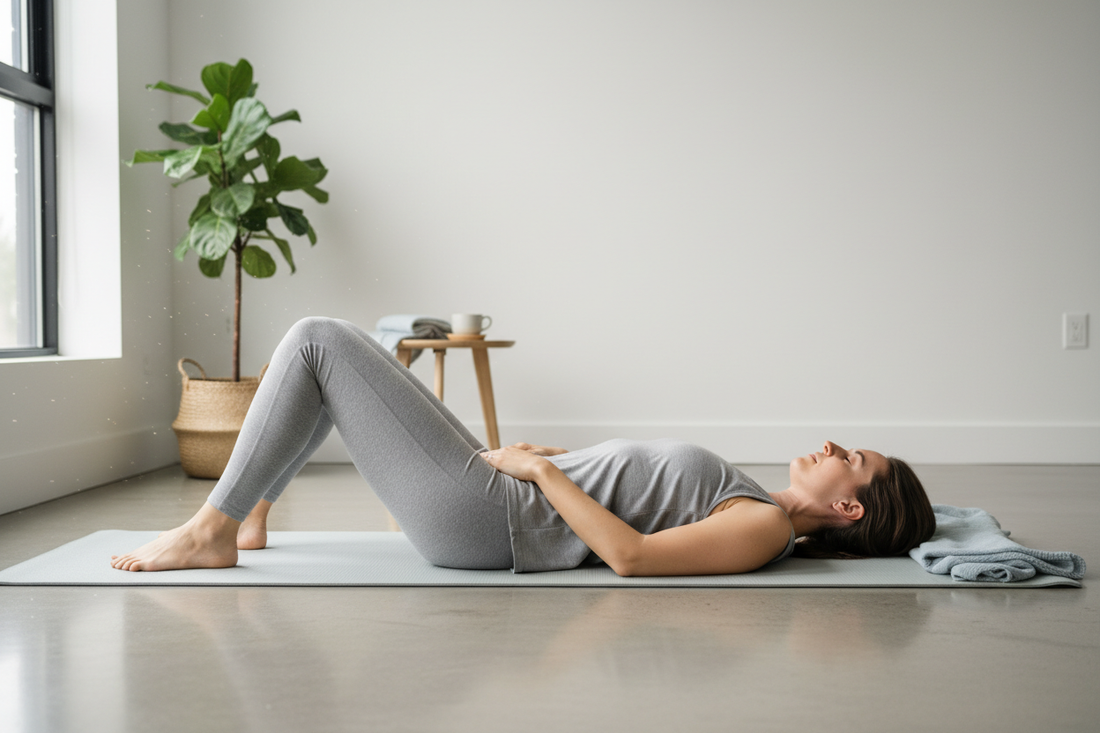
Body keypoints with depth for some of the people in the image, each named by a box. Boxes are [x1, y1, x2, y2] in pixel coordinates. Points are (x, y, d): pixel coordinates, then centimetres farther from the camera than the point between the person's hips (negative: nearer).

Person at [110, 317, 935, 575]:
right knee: (333, 349, 16)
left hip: (485, 521, -9)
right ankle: (249, 513, 21)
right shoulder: (756, 506, 16)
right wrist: (546, 459, 13)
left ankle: (211, 532, -1)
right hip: (504, 494, 9)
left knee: (318, 340, -9)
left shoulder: (764, 528, -13)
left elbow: (631, 555, -24)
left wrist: (542, 470, -16)